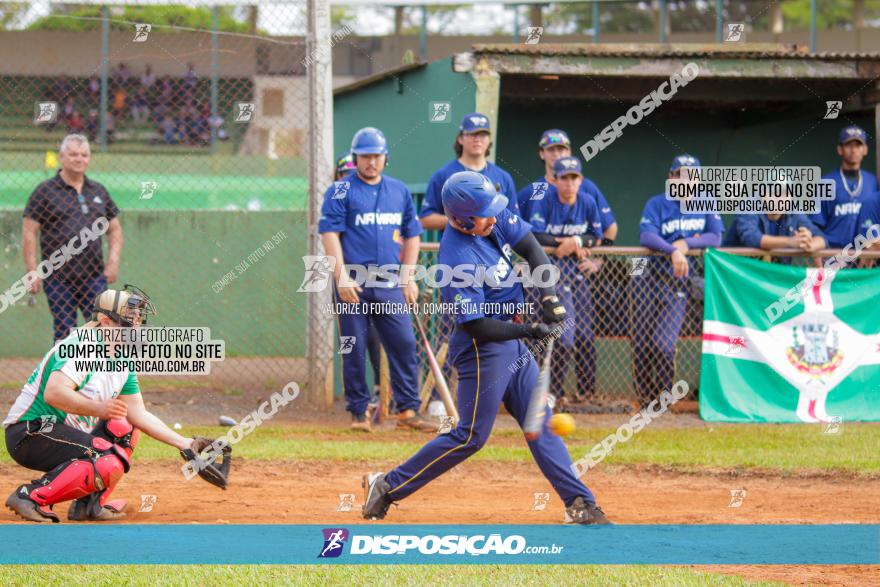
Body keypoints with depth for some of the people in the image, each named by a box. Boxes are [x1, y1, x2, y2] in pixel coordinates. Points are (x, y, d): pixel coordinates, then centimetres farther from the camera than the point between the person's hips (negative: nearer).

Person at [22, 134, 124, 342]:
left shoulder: (99, 191, 14)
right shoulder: (45, 191, 0)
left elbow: (114, 229, 20)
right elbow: (29, 233, -2)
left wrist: (113, 262, 5)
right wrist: (32, 272, -9)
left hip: (94, 277, 3)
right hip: (58, 279, -3)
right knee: (65, 333, -1)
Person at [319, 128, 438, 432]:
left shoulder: (399, 190, 15)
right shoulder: (341, 191, 1)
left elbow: (412, 235, 18)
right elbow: (329, 234, -6)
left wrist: (408, 277, 10)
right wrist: (341, 276, -16)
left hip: (389, 282, 4)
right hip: (354, 282, -3)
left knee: (404, 344, -4)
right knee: (354, 349, 0)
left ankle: (408, 410, 0)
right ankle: (358, 412, 7)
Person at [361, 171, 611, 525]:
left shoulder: (495, 219, -5)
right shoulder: (458, 262, -27)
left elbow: (531, 248, 5)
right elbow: (477, 327, -25)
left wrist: (548, 293, -9)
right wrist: (528, 331, -26)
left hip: (512, 341, 9)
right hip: (483, 349, -9)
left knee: (540, 424, 9)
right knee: (471, 436, -5)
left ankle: (580, 504, 11)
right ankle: (388, 486, 4)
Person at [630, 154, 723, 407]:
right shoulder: (657, 204, 2)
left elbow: (715, 237, -1)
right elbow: (646, 236, -15)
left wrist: (686, 244, -15)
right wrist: (673, 251, -30)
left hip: (678, 285, 0)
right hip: (648, 279, 0)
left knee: (663, 344, -14)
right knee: (640, 343, -2)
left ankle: (665, 396, 7)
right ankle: (644, 395, 17)